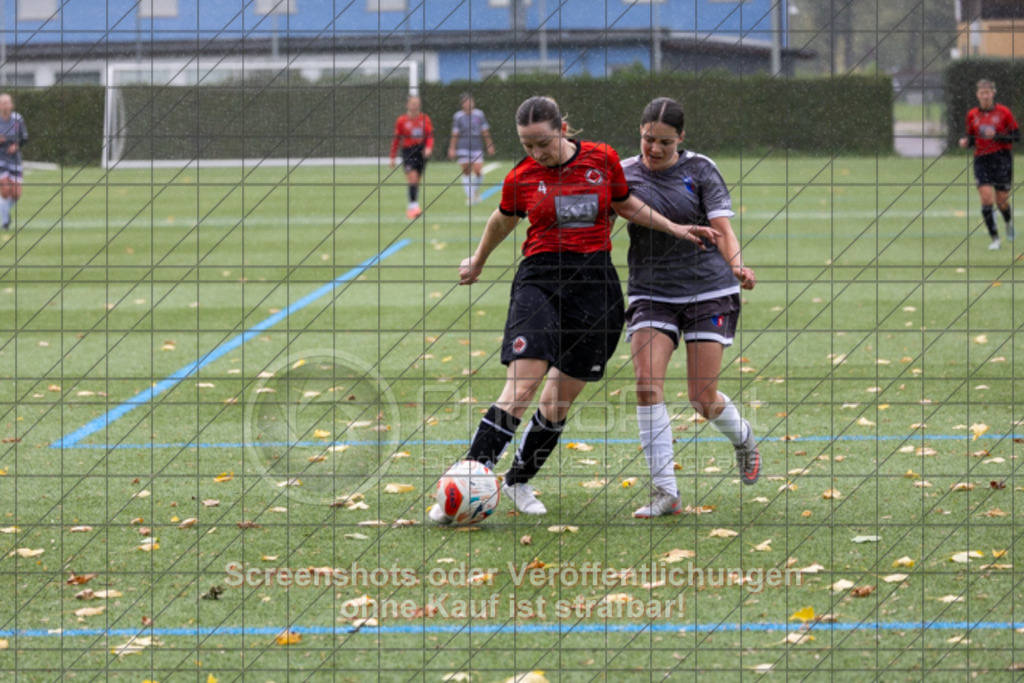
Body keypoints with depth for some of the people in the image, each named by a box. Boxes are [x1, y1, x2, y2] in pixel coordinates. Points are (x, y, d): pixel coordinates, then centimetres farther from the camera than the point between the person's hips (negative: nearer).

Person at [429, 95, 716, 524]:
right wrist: (478, 262, 34)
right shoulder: (521, 178, 0)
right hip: (541, 277, -2)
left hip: (596, 283, 2)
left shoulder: (603, 160, 1)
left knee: (560, 398, 4)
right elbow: (503, 221, 21)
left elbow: (626, 205, 20)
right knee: (521, 386, -18)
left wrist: (674, 229, 13)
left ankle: (519, 481, 24)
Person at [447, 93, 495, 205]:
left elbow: (485, 132, 10)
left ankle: (476, 191, 17)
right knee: (466, 172, -1)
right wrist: (452, 149, -1)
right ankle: (469, 196, 6)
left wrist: (490, 146, 9)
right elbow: (455, 134, 3)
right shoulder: (458, 116, 0)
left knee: (478, 171, -9)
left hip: (477, 147, 1)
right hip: (463, 148, -1)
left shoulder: (479, 114, 4)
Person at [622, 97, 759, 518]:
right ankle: (665, 491, -14)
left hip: (709, 290, -1)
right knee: (647, 384, -18)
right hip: (650, 293, 1)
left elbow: (722, 229, -4)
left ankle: (743, 439, 34)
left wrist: (737, 266, -22)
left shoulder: (700, 170, -1)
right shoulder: (623, 174, 2)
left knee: (703, 398, -2)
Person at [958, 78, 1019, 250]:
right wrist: (965, 141, -8)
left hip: (1002, 159, -2)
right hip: (982, 160, 2)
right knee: (986, 200, -11)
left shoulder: (1004, 112, -4)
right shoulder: (972, 115, 5)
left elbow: (1017, 136, -3)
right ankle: (994, 239, -4)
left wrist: (996, 136, -18)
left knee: (1001, 201, 3)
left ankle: (1009, 222, 39)